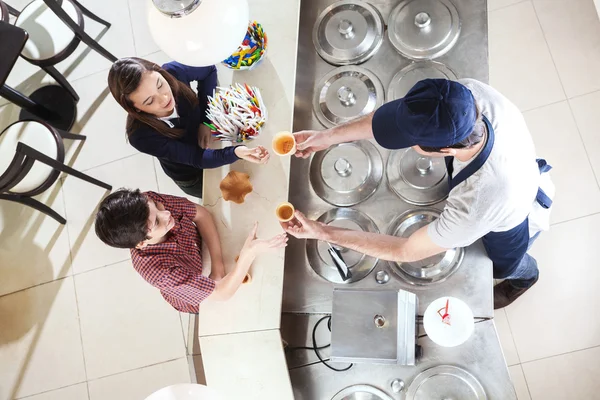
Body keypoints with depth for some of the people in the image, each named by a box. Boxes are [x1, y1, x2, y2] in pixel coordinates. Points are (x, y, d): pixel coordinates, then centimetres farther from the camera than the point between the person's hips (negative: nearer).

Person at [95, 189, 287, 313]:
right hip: (198, 299, -3)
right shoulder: (158, 269, -48)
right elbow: (222, 293, -41)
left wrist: (217, 262, -32)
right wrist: (249, 253, -55)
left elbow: (201, 214, -22)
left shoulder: (148, 203, -35)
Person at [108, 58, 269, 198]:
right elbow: (198, 158, -37)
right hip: (191, 176, -3)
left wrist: (206, 120, -21)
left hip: (209, 137, 3)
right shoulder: (142, 136, -39)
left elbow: (209, 70, -12)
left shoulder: (173, 72, -32)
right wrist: (236, 153, -57)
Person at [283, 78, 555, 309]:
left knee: (504, 265, 32)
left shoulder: (474, 208, -52)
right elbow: (402, 118, -21)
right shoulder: (469, 92, -39)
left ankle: (525, 276, 70)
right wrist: (328, 137, -22)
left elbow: (405, 251, -34)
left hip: (512, 221, -4)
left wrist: (323, 233, -32)